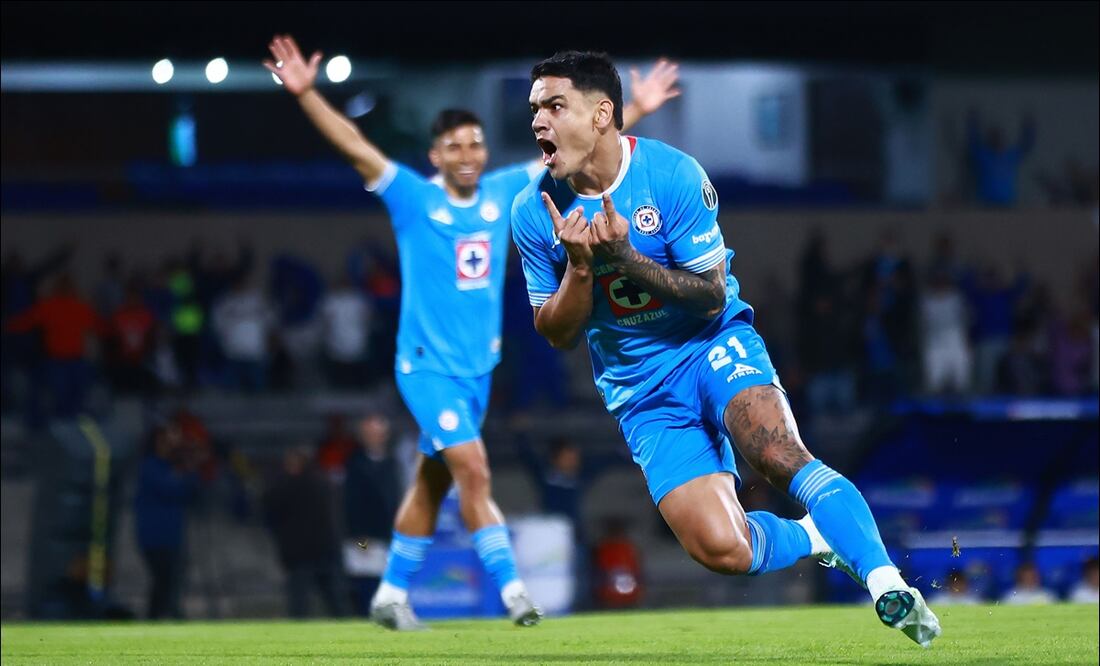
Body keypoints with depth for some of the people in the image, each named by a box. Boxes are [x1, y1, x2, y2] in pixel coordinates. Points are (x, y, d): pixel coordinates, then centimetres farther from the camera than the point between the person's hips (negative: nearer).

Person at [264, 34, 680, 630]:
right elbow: (354, 146, -19)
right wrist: (306, 94, -30)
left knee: (431, 485, 12)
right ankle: (510, 587, -17)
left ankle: (391, 596, 22)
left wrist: (636, 110, 10)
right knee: (474, 470, -17)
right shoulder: (413, 199, -9)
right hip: (428, 364, -5)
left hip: (476, 367, 5)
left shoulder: (503, 193, 4)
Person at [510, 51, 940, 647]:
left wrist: (625, 258, -24)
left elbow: (712, 298, -10)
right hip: (640, 391, 2)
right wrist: (579, 267, -18)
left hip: (712, 344, -2)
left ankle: (886, 583, -32)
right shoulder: (534, 212, -5)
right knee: (719, 547, -18)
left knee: (778, 455, -34)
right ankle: (817, 538, 11)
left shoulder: (672, 175, -13)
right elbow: (558, 336, 2)